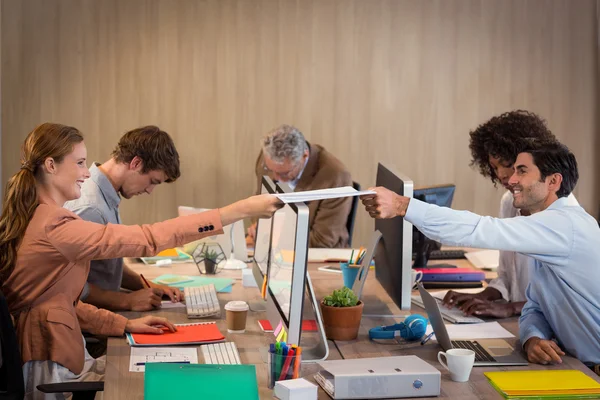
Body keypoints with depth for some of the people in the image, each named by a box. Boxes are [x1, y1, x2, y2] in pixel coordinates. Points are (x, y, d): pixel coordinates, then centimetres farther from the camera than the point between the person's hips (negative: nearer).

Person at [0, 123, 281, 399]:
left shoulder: (29, 219, 8)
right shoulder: (55, 226, -23)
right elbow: (149, 239, -28)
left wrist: (125, 324, 4)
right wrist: (242, 210, -27)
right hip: (49, 376, -9)